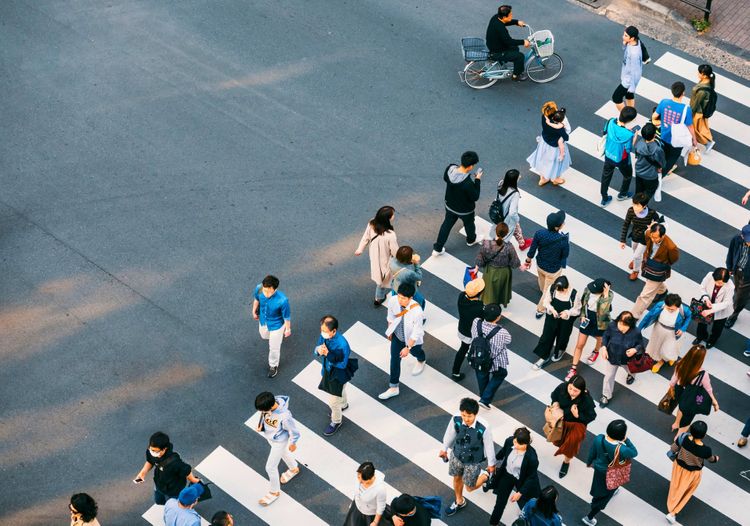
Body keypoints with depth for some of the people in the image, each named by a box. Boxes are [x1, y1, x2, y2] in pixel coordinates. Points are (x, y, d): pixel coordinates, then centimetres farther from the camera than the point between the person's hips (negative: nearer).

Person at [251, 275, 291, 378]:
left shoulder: (282, 300, -43)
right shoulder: (259, 288, -32)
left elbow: (287, 316, -23)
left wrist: (288, 329, -7)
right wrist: (254, 311, 11)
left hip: (276, 325, -4)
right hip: (263, 321, 4)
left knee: (274, 347, 18)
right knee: (264, 336, 35)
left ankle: (273, 366, 49)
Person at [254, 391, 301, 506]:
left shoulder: (284, 416, -43)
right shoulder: (267, 405, -27)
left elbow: (294, 431, -25)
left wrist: (292, 444, -10)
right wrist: (260, 425, -10)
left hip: (279, 441, -6)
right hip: (269, 436, 6)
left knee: (270, 467, 8)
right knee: (283, 452, 33)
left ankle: (274, 492, 34)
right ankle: (294, 468, 64)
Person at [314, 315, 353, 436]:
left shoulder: (342, 344, -38)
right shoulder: (324, 336, -19)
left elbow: (342, 364, -29)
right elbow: (317, 349, -3)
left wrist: (328, 354, -38)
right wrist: (318, 350, -28)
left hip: (338, 375, -6)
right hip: (327, 371, 6)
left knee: (333, 401, 10)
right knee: (339, 391, 35)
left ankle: (336, 421, 38)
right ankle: (343, 404, 65)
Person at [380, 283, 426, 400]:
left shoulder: (417, 311, -42)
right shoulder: (392, 300, -29)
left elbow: (416, 332, -28)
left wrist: (408, 347, -22)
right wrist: (389, 331, 9)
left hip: (412, 338, -3)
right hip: (397, 335, 3)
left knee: (415, 351, 30)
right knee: (394, 360, 10)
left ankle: (421, 361, 68)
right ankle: (393, 388, 28)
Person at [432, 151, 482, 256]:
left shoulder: (450, 168, -25)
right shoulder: (468, 183, -42)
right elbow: (475, 197, -24)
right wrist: (477, 180, -19)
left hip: (450, 206, 5)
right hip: (465, 210, -5)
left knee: (447, 224, 26)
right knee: (469, 224, 28)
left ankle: (437, 249, 37)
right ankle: (471, 239, 59)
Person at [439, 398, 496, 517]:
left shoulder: (484, 428, -37)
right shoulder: (456, 420, -28)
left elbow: (489, 445, -19)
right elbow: (450, 434, -6)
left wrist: (491, 464, -4)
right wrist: (444, 449, 10)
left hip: (474, 461, -3)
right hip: (457, 456, 3)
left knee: (469, 487, 15)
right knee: (457, 479, 27)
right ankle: (459, 502, 56)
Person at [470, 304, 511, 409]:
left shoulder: (476, 323, -28)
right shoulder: (502, 333, -38)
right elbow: (508, 341, -13)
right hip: (495, 362, -4)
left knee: (482, 376, 34)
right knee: (500, 375, 30)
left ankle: (483, 395, 60)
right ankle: (485, 399, 28)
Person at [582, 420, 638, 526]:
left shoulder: (599, 439, -29)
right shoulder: (622, 450, -41)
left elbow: (592, 453, -8)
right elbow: (634, 453, -18)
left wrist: (589, 462, 12)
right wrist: (626, 440, -22)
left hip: (599, 469, 4)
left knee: (600, 487, 37)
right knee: (604, 496, 22)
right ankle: (589, 517, 34)